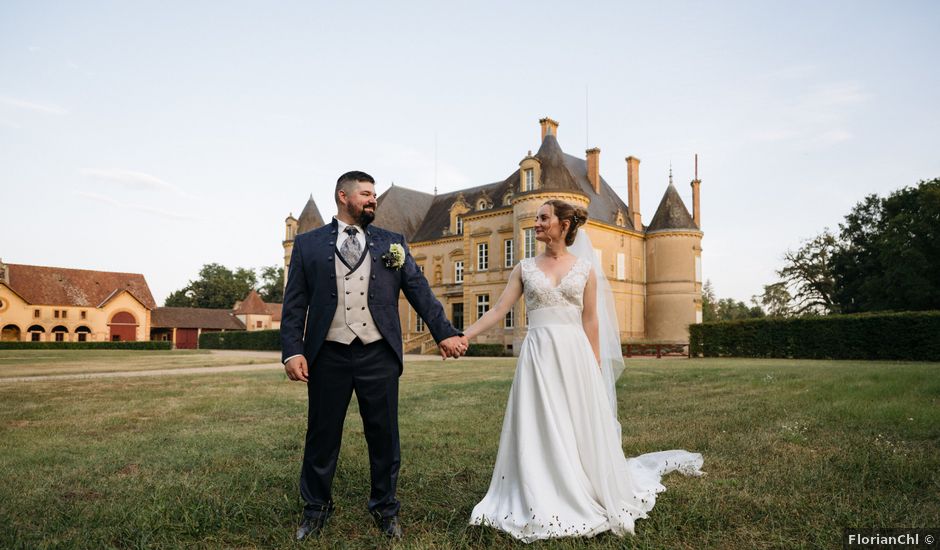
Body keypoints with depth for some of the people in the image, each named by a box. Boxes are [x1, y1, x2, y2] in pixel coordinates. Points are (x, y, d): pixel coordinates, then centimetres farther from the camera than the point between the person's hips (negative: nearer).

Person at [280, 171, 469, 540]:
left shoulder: (392, 243, 9)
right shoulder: (308, 244, 6)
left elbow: (420, 291, 5)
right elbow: (295, 304, 2)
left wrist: (444, 333, -2)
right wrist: (293, 351, -8)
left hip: (378, 356, 1)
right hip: (328, 356, -1)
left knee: (384, 437, 10)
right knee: (321, 437, 11)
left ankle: (385, 509, 29)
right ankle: (315, 509, 32)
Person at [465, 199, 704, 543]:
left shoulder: (585, 267, 5)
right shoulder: (525, 268, 7)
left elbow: (591, 321, 4)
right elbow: (498, 310, 2)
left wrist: (595, 368, 1)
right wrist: (462, 336, -8)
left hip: (575, 355, 0)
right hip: (539, 357, 1)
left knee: (581, 431, 7)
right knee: (540, 434, 4)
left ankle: (586, 499, 28)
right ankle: (544, 504, 18)